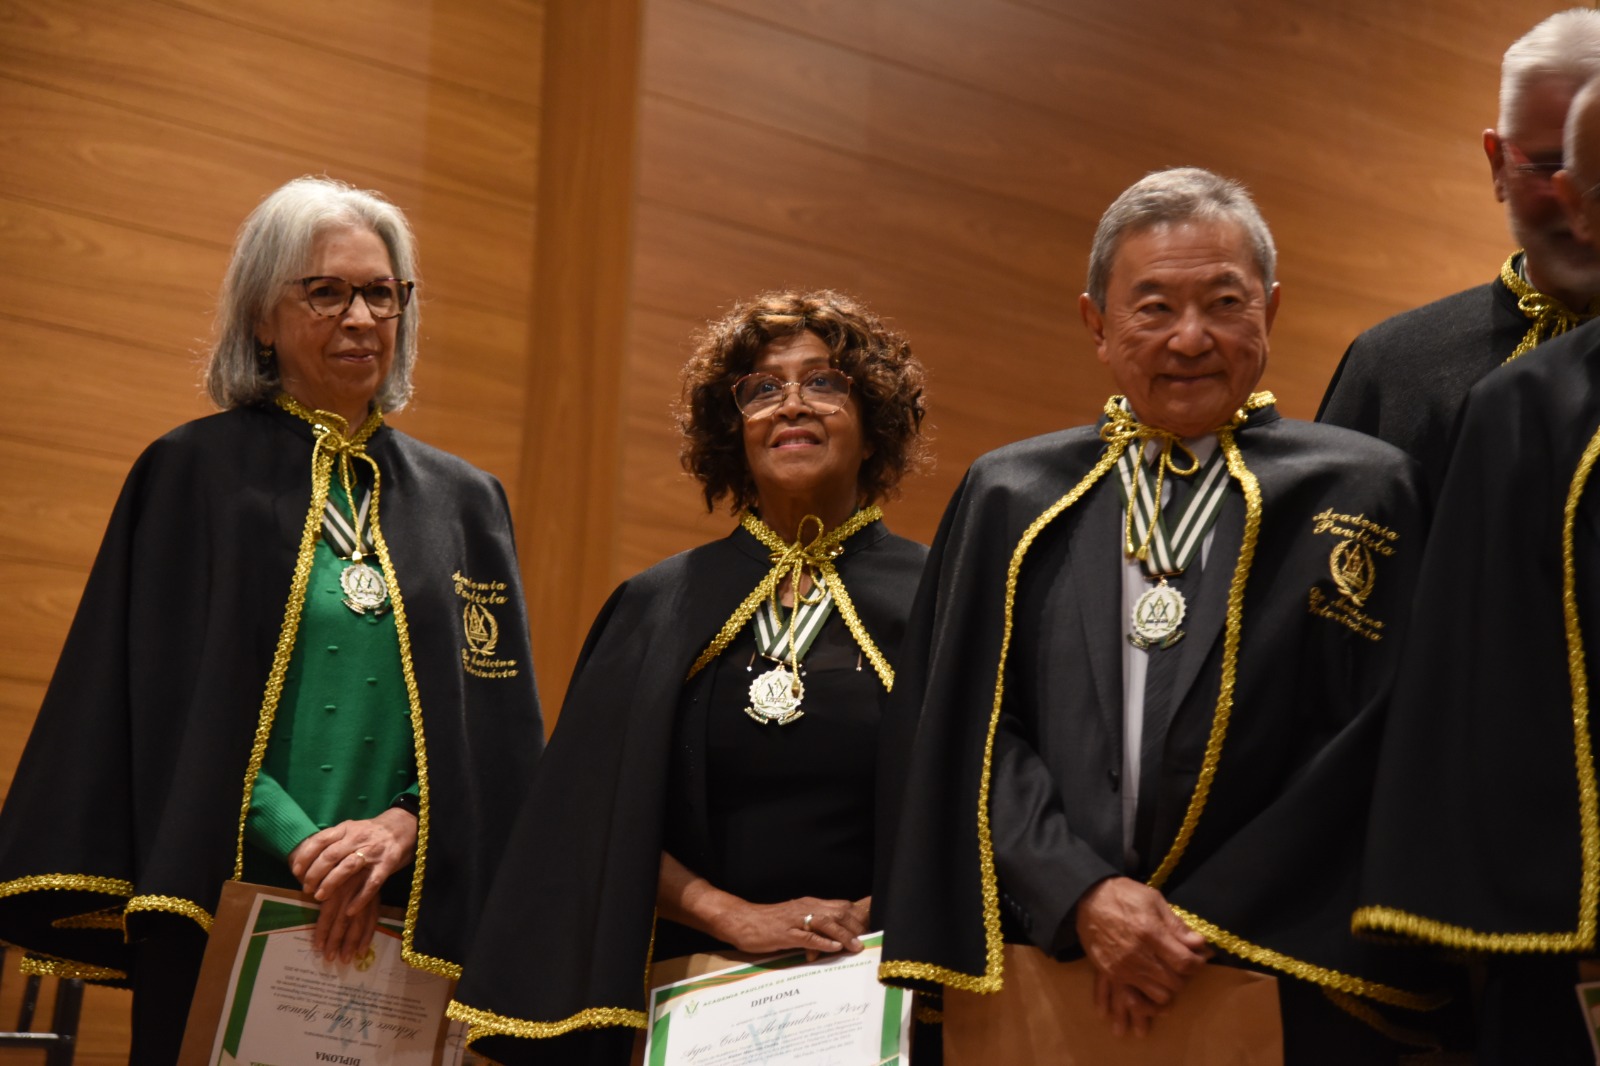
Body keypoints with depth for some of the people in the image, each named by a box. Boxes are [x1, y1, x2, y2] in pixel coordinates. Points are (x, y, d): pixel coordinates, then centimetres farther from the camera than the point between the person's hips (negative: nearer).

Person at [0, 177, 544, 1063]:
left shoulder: (463, 502, 13)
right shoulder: (193, 474, 4)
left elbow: (497, 720, 8)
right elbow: (175, 700, -4)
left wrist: (400, 827, -11)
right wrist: (304, 846, -15)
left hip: (407, 933, 3)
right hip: (226, 914, -3)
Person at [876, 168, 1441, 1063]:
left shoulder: (1360, 495, 1)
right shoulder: (1012, 498, 8)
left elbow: (1371, 750, -6)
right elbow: (967, 730, 3)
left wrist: (1204, 927, -12)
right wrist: (1083, 896, -11)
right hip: (1036, 990, 2)